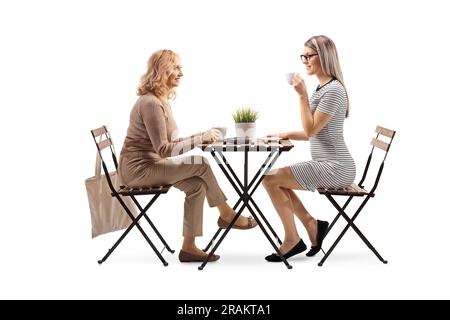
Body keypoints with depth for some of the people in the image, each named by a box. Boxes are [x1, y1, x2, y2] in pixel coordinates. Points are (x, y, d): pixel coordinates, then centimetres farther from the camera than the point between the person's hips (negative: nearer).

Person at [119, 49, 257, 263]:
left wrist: (199, 138, -2)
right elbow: (164, 149, -23)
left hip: (149, 165, 9)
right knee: (200, 165, -17)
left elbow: (170, 141, 12)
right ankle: (226, 214, 1)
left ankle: (189, 247, -4)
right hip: (139, 169, -9)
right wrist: (200, 139, -21)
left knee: (196, 186, -8)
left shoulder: (162, 101, 12)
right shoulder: (150, 103, -20)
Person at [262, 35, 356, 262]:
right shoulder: (321, 88, 15)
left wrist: (302, 95, -19)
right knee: (276, 180, 11)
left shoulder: (333, 89, -15)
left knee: (271, 180, -14)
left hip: (335, 168, -10)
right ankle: (312, 226, 12)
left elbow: (311, 129, -18)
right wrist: (285, 135, 8)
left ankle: (293, 239, -1)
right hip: (327, 166, 10)